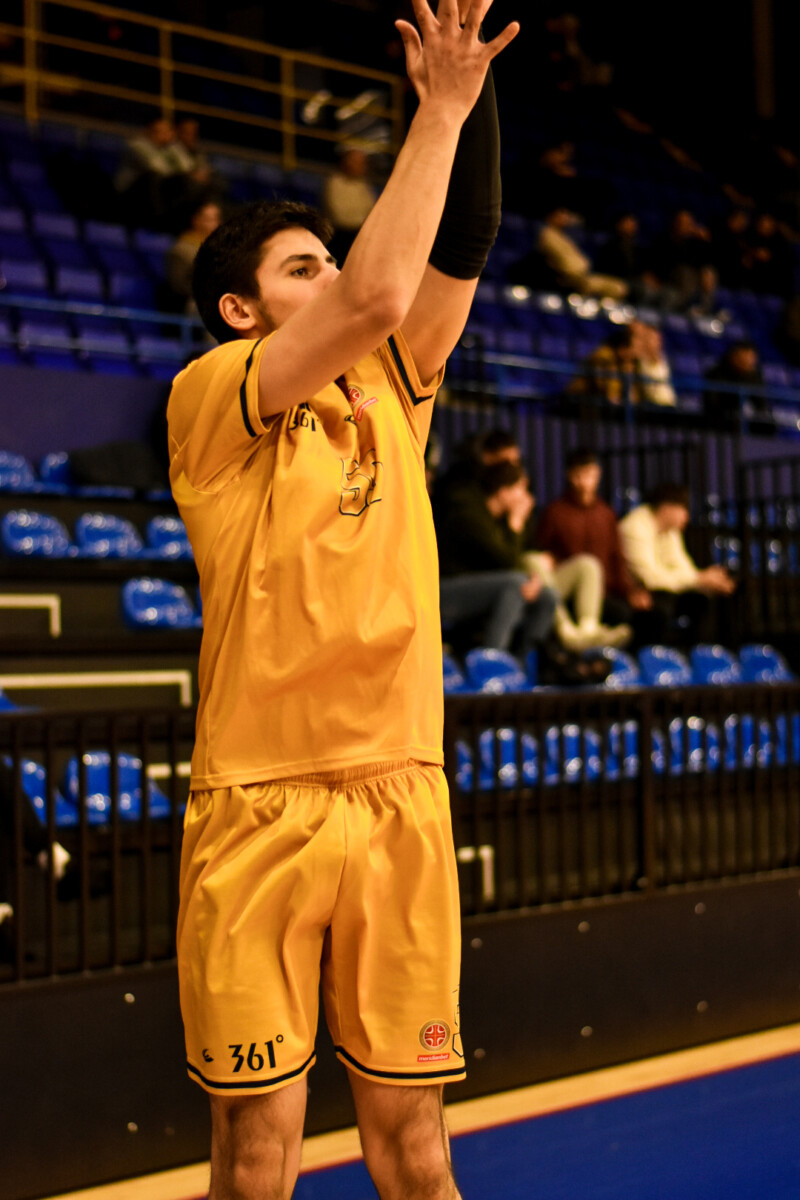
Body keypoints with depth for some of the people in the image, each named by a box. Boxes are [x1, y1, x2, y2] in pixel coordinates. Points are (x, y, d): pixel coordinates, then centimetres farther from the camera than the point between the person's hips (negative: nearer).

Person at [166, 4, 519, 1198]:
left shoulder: (390, 387, 15)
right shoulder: (209, 396, -3)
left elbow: (460, 250, 8)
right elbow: (376, 295, -16)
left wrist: (472, 96, -3)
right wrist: (439, 109, -8)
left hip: (402, 798, 5)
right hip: (260, 811, -5)